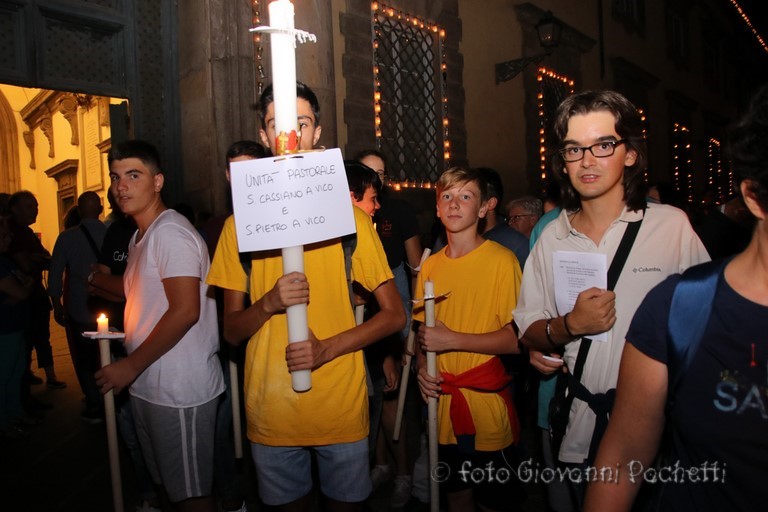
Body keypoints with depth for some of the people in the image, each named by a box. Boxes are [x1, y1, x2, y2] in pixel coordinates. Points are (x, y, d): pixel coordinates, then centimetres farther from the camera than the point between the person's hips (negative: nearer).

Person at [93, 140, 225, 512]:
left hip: (180, 390, -10)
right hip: (148, 387, 10)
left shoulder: (170, 232, -17)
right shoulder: (140, 236, 16)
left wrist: (131, 366, -18)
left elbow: (185, 311, -24)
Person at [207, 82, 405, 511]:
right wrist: (269, 303, -18)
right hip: (270, 412, 1)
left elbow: (395, 314, -2)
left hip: (342, 408, -1)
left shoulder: (351, 217, -3)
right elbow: (231, 330, 3)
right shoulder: (241, 223, 1)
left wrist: (327, 348, -17)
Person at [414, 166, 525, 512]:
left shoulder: (502, 260, -11)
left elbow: (517, 338, -15)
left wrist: (452, 340, -19)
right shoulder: (430, 265, 6)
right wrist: (422, 367, -3)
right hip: (443, 407, 5)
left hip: (488, 406, -5)